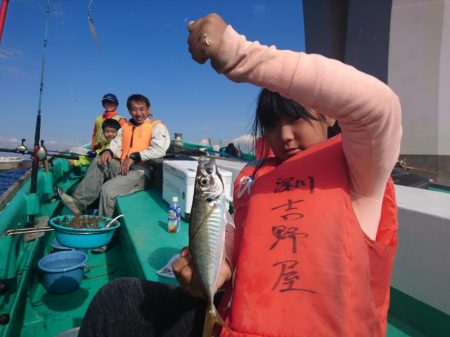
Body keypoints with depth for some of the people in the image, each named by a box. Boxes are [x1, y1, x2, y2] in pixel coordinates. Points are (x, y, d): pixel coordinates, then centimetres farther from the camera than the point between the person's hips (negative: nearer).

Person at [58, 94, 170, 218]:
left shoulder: (157, 126, -2)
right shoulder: (125, 127, 23)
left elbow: (159, 150, -18)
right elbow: (116, 144, 15)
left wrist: (134, 157, -22)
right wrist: (108, 151, -9)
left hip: (142, 172, -7)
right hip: (124, 168, 7)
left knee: (108, 188, -22)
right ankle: (78, 201, -9)